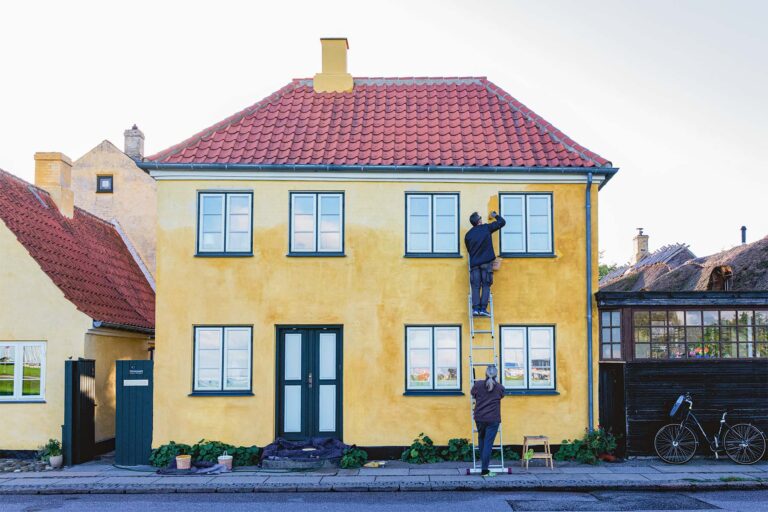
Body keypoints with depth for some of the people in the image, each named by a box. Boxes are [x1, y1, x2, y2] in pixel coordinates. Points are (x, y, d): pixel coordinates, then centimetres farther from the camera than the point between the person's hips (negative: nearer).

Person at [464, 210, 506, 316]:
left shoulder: (468, 235, 9)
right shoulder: (486, 228, 3)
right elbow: (502, 222, 13)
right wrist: (495, 215, 30)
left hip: (474, 263, 2)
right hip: (486, 262, -2)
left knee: (475, 286, 1)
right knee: (486, 286, 0)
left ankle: (476, 308, -10)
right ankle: (483, 308, -10)